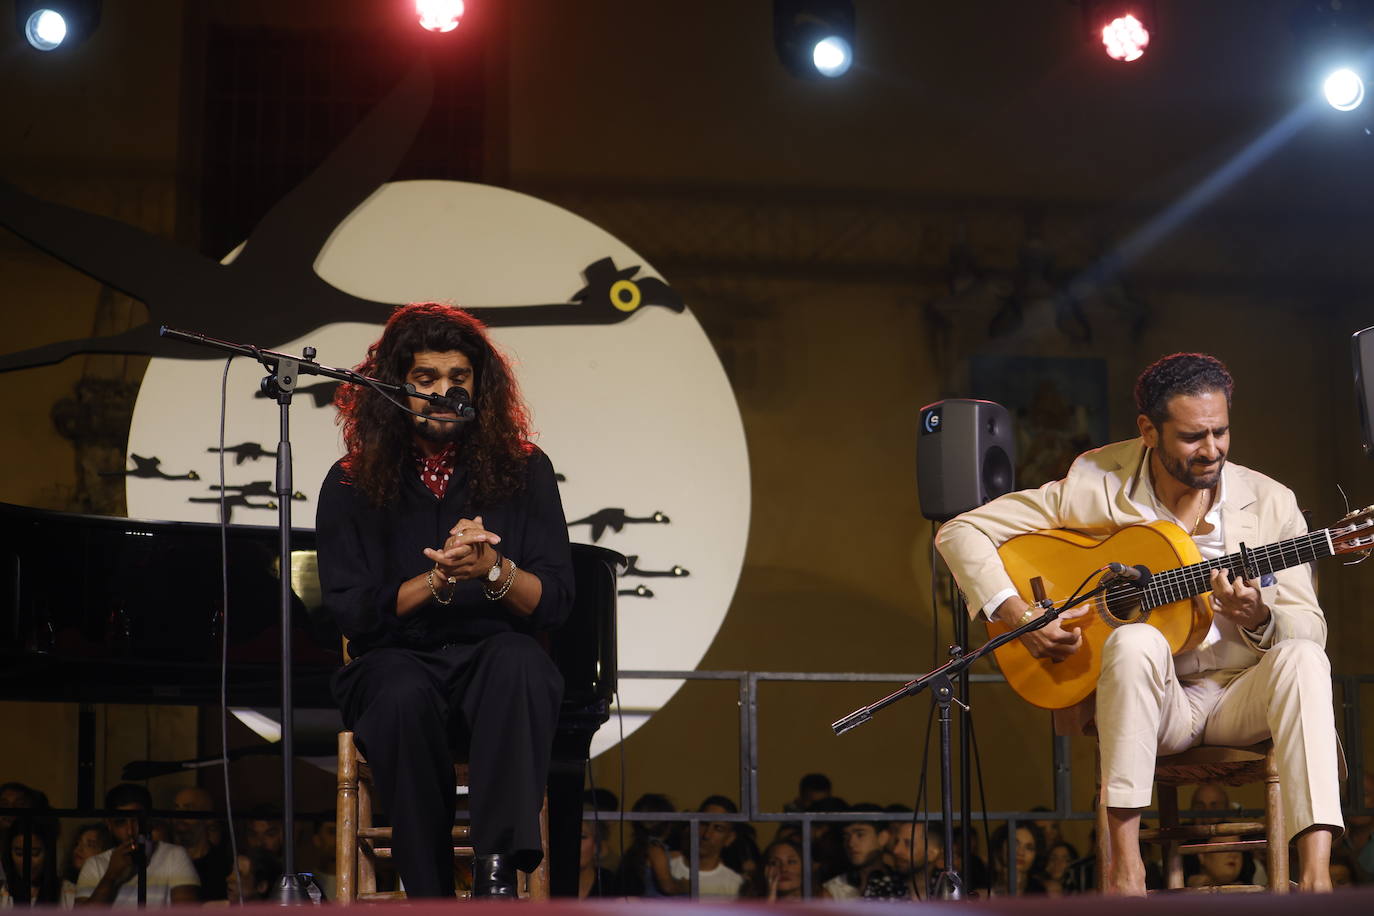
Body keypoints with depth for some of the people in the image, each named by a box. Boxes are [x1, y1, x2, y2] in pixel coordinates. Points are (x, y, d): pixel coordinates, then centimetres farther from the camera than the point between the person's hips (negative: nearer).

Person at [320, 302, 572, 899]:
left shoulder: (522, 470, 6)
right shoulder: (352, 484, 5)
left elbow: (553, 603, 1)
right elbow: (350, 610, -2)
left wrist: (493, 570, -21)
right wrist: (437, 579, -18)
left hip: (494, 657, 0)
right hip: (395, 662, 0)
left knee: (519, 664, -36)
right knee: (404, 696, -37)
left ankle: (498, 867, -43)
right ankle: (429, 895, -30)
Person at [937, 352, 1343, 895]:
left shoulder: (1270, 503, 0)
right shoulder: (1095, 488, -5)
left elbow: (1310, 627, -1)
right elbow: (961, 532, -3)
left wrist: (1259, 620, -24)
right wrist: (1015, 615, -17)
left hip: (1240, 698, 2)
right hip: (1147, 704, -2)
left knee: (1303, 659, -30)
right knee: (1135, 641, -34)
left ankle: (1315, 880, -41)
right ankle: (1124, 868, -36)